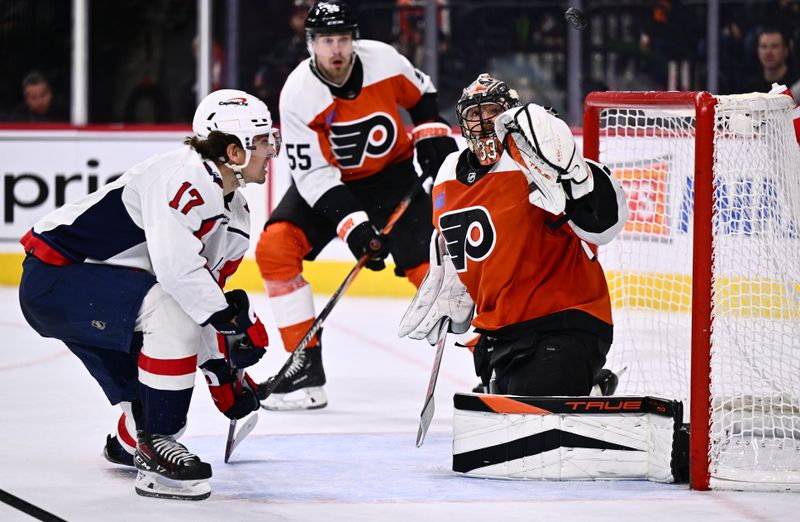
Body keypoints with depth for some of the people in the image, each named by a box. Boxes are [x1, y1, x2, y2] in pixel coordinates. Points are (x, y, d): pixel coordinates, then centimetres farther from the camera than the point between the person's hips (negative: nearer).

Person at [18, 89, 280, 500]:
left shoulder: (234, 213, 9)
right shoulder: (185, 177, -24)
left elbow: (206, 290, 16)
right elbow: (177, 268, -35)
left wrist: (223, 372, 14)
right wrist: (235, 318, -29)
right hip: (54, 277, -11)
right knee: (172, 312, -30)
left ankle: (131, 443, 50)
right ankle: (155, 451, -22)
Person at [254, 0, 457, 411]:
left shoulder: (384, 60, -20)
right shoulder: (298, 95, -24)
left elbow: (421, 95, 4)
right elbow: (313, 175, -24)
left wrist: (433, 137, -8)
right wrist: (352, 225, -33)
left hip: (393, 174, 0)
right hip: (327, 180, 0)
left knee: (427, 264, -14)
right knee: (275, 247, -18)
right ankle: (306, 368, -12)